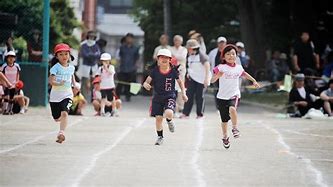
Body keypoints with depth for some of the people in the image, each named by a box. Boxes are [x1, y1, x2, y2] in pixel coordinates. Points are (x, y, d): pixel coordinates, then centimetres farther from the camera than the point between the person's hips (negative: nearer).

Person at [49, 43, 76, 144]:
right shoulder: (55, 68, -10)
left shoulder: (71, 67, 3)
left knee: (64, 113, -24)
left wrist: (74, 84, 7)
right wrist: (59, 84, -35)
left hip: (67, 94, 1)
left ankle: (61, 133, -28)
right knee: (57, 118, 10)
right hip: (55, 95, -1)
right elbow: (51, 81, -18)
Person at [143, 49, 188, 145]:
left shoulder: (173, 71, -7)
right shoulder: (155, 71, -6)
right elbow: (147, 81, -4)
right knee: (158, 118, 0)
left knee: (168, 113, -27)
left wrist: (183, 93, 2)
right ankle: (160, 137, 22)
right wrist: (146, 84, -28)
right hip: (157, 97, 2)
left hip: (170, 96, -2)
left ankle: (169, 121, 12)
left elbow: (180, 82, 8)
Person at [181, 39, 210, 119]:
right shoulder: (189, 57, 8)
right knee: (189, 95, -3)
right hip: (192, 78, 6)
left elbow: (207, 67, -16)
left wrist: (206, 78, -22)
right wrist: (189, 73, 9)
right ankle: (185, 113, -4)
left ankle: (200, 114, 11)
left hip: (201, 79, -6)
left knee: (200, 96, -1)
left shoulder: (201, 56, -14)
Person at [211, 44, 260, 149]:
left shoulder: (239, 68, 3)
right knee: (224, 119, 9)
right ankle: (225, 138, 30)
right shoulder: (221, 68, -8)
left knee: (232, 109, -33)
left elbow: (244, 74, 26)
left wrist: (254, 81, 27)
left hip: (234, 95, 1)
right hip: (222, 96, -1)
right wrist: (218, 75, -36)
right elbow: (212, 80, -17)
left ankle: (235, 128, -16)